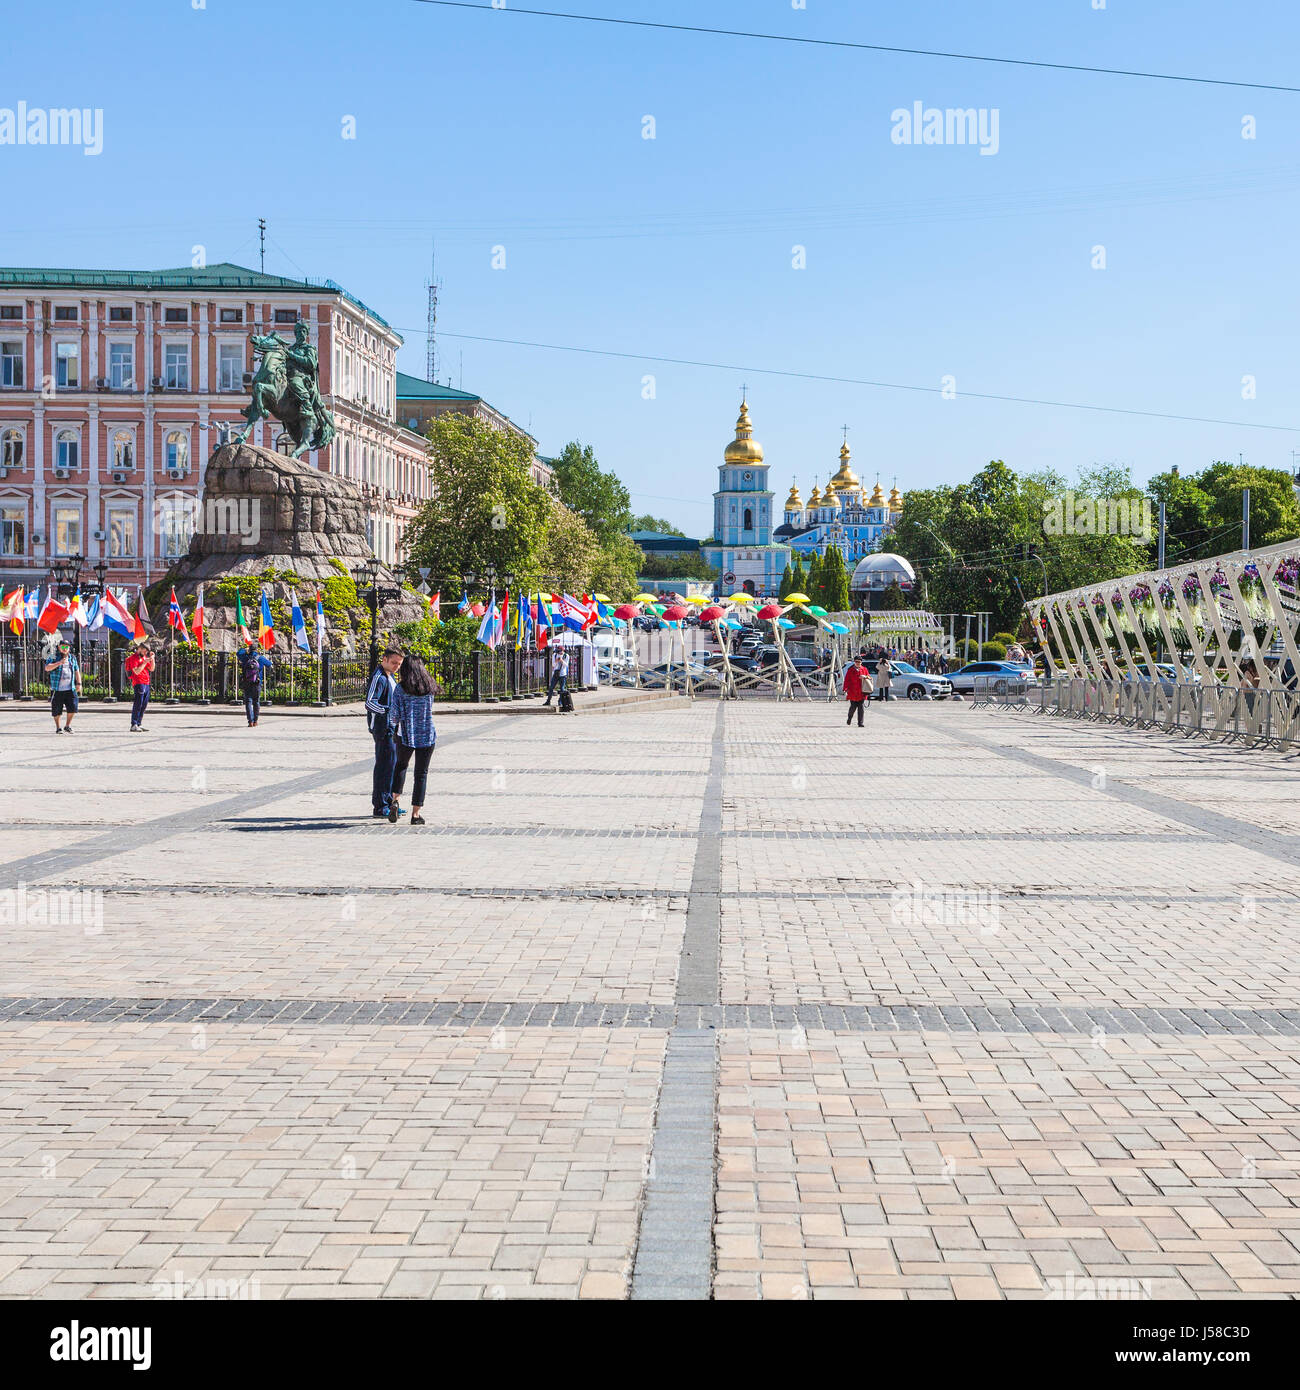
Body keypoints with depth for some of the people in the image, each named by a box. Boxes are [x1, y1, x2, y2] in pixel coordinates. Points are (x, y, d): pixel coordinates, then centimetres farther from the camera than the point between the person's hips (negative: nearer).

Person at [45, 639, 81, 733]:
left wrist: (79, 683, 9)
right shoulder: (54, 657, 1)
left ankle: (67, 726, 10)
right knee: (57, 710, 1)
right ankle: (57, 727, 17)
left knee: (72, 707, -7)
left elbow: (77, 671, 20)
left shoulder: (72, 658, 14)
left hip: (70, 689, 3)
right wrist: (59, 663, -24)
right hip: (57, 689, -3)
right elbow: (47, 668, -14)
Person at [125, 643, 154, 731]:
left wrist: (152, 658, 7)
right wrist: (145, 662, -16)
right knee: (138, 705, -12)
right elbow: (136, 671, -17)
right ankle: (134, 726, -13)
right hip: (138, 684, -9)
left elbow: (151, 669, 19)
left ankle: (139, 724, 14)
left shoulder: (144, 657, 19)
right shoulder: (133, 658, -7)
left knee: (144, 705, 9)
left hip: (146, 684, 9)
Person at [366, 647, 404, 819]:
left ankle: (388, 803, 23)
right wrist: (390, 711, -34)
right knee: (384, 766, -9)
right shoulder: (379, 678, -15)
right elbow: (369, 703, -26)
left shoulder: (389, 677, 17)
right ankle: (380, 807, -7)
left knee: (392, 765, 14)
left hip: (392, 729, 10)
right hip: (383, 729, -10)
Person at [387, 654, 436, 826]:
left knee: (401, 765, 23)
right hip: (427, 735, 1)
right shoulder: (429, 687, 2)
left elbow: (394, 713, -7)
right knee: (421, 773, 6)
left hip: (406, 735, -1)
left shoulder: (400, 688, -6)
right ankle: (416, 813, 4)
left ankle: (394, 799, 4)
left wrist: (393, 728, 14)